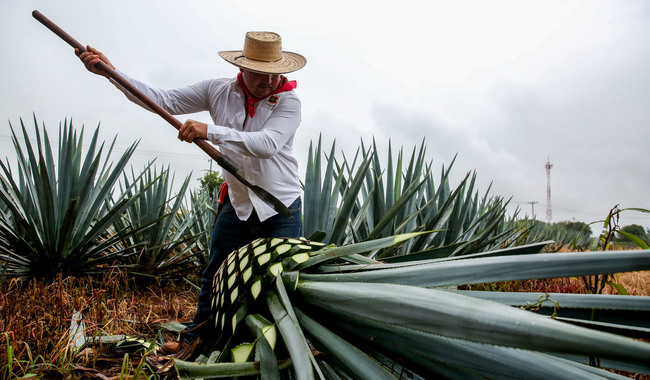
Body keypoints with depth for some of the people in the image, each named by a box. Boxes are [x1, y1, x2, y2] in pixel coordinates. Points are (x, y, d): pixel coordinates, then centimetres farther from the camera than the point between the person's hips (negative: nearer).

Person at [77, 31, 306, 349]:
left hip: (281, 211, -3)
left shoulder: (288, 101, -13)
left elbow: (268, 143, -29)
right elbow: (165, 100, 1)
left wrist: (210, 131, -34)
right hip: (236, 206, 4)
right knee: (214, 278, 16)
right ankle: (194, 343, 37)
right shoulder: (218, 91, -1)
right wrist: (111, 72, -5)